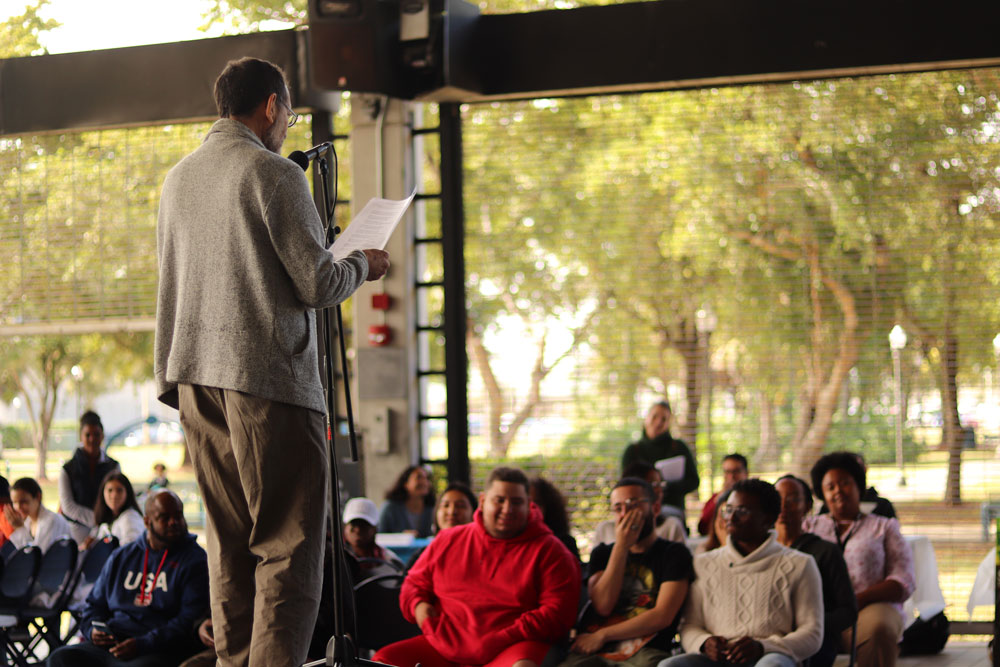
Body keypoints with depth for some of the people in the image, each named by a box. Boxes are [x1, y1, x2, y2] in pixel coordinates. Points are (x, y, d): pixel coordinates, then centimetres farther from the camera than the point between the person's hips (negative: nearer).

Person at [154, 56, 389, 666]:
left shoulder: (179, 177, 14)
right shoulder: (273, 174, -9)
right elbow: (318, 284, -11)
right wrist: (362, 266, 8)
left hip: (194, 373, 8)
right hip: (266, 372, -8)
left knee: (229, 542, 12)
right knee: (289, 545, -6)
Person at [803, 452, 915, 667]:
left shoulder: (884, 527, 20)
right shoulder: (810, 526, 27)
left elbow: (904, 582, 5)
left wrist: (858, 600, -11)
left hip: (869, 609, -1)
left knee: (878, 626, -39)